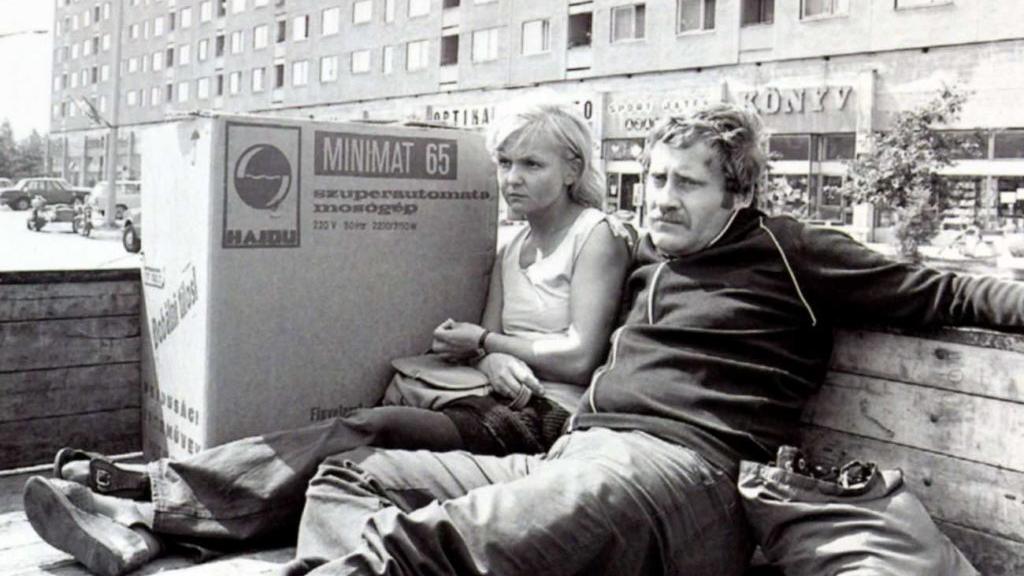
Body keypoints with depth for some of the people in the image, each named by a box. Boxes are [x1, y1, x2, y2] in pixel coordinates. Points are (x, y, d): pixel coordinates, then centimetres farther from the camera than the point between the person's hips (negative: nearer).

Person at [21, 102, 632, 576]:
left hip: (548, 418, -7)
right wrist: (495, 360, -12)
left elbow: (580, 356, -7)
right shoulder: (512, 249, 23)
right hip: (498, 404, 7)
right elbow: (484, 339, 11)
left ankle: (149, 505, -35)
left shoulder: (598, 235, 2)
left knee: (371, 432, -29)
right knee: (357, 437, -20)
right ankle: (153, 506, -30)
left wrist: (486, 342, 2)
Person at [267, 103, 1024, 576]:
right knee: (354, 474, -2)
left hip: (681, 466, -7)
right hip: (571, 455, 8)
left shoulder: (787, 255, 7)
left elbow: (937, 292, 6)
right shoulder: (645, 259, 24)